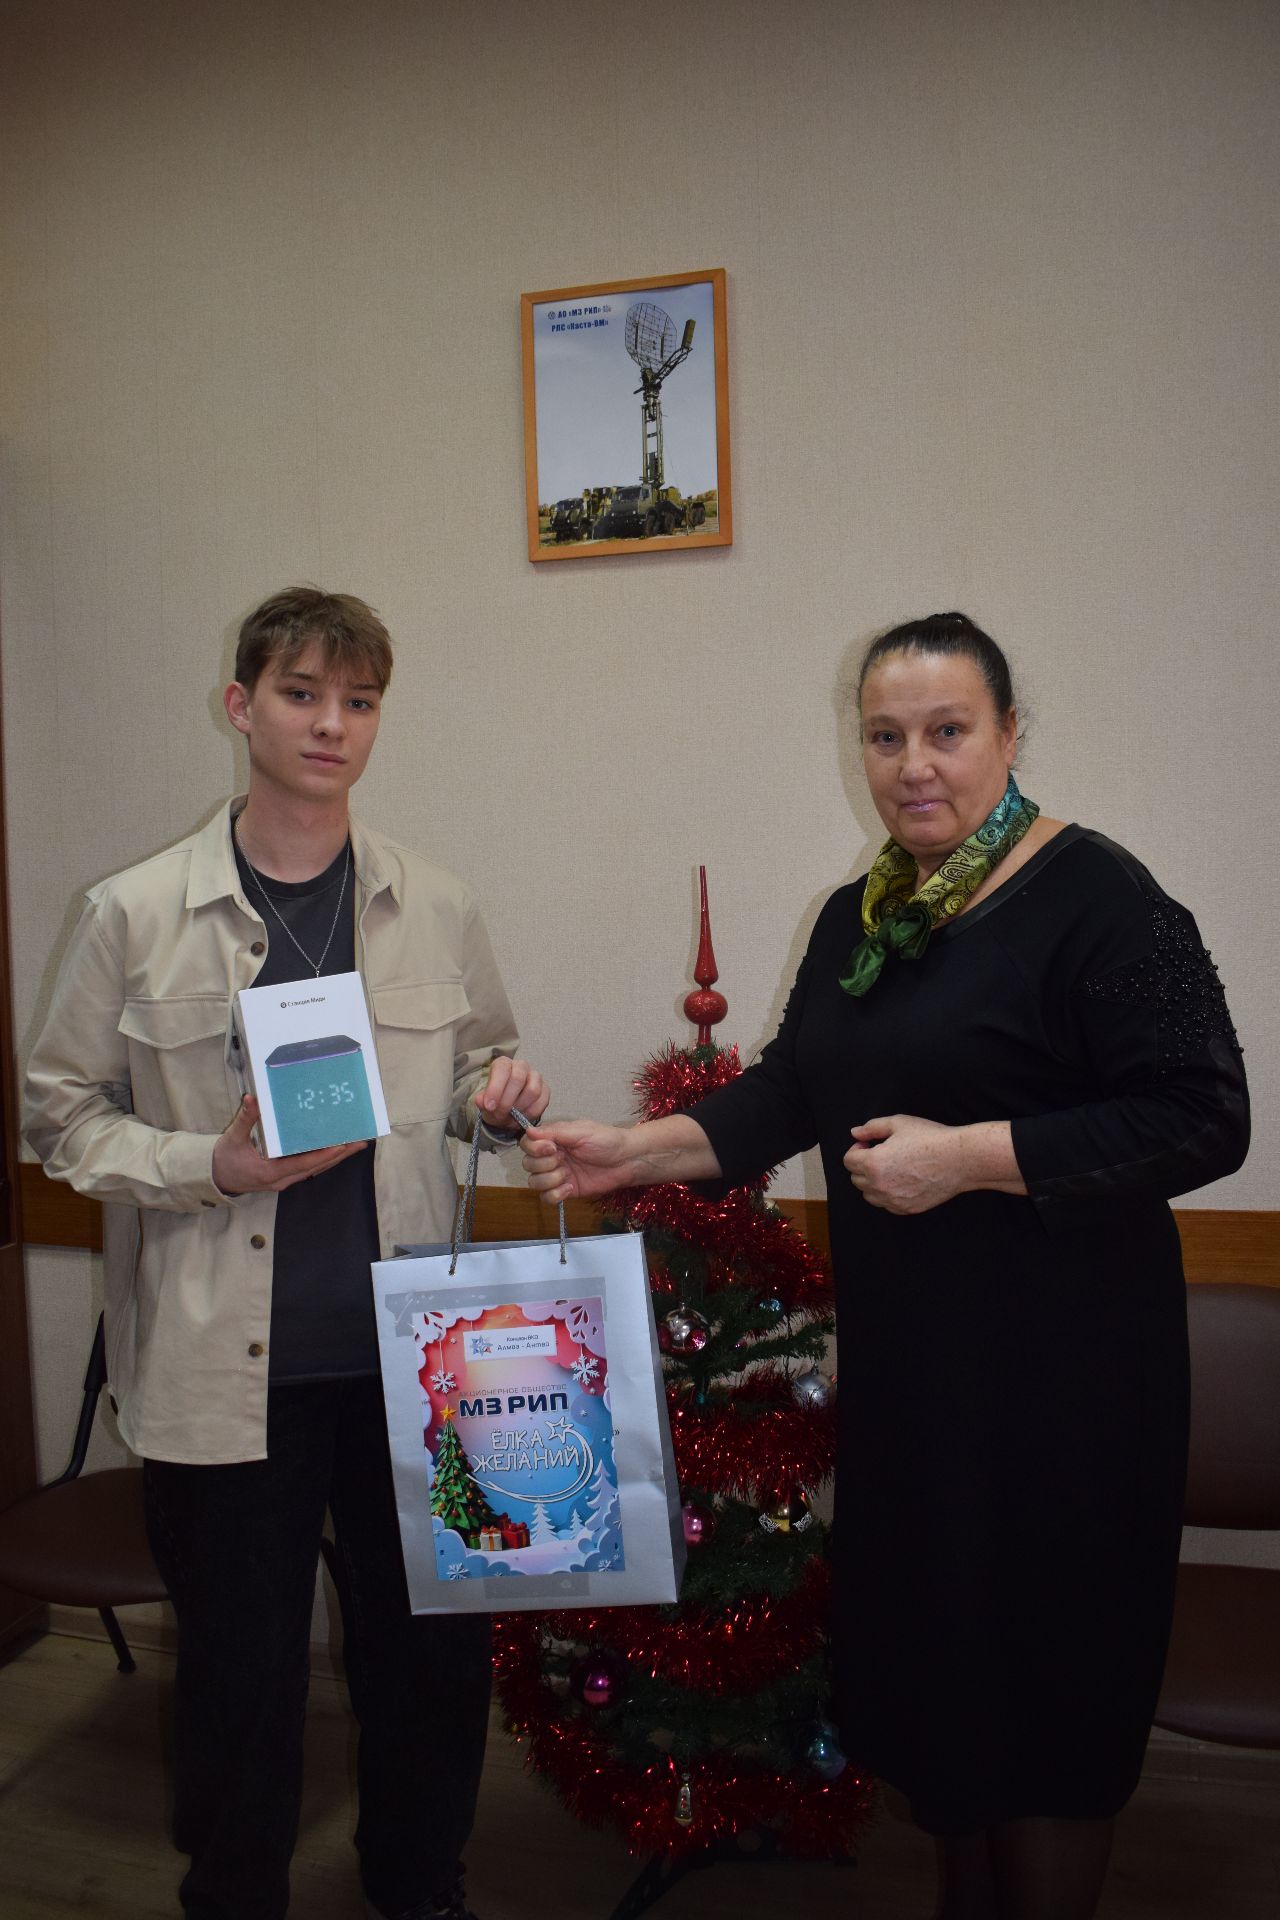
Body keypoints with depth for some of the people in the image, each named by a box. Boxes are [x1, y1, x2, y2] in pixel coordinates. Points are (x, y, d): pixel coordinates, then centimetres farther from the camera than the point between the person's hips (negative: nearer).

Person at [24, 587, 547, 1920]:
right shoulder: (136, 914, -3)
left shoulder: (434, 910, 3)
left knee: (434, 1657, 15)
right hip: (224, 1370, -2)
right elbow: (60, 1115, 2)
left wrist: (499, 1095, -7)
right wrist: (211, 1166, -14)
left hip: (408, 1356, 3)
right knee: (242, 1676, 12)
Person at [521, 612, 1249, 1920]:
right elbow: (788, 1093, 14)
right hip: (903, 1349, 7)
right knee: (922, 1652, 18)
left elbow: (1200, 1119, -19)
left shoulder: (1091, 898, -14)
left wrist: (965, 1154, -22)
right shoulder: (858, 917, 10)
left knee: (1037, 1674, 6)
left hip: (1056, 1367, -7)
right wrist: (633, 1152, 1)